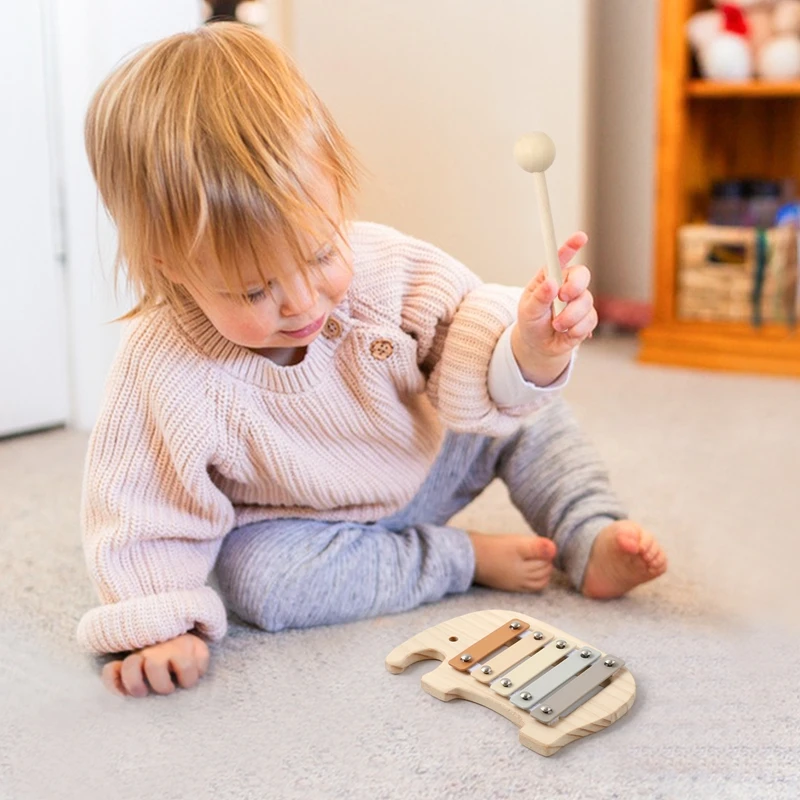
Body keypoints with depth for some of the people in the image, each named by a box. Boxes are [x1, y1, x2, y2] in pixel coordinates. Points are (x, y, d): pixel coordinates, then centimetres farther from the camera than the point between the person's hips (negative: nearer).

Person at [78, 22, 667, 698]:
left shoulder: (386, 264, -25)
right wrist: (159, 623, -31)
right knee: (256, 576, -33)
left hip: (425, 466, 3)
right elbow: (147, 513, -21)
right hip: (295, 521, -2)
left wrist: (529, 347, -43)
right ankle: (468, 557, -19)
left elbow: (469, 372, -21)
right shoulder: (161, 368, -31)